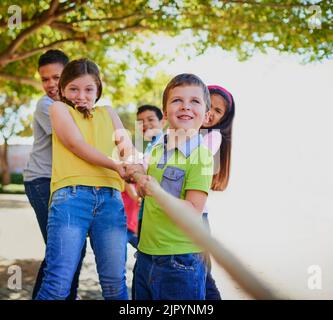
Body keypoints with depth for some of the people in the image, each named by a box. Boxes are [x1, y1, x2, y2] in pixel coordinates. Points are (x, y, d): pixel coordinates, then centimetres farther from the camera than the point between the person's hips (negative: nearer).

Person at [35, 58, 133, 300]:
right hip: (71, 196, -3)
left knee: (115, 282, 1)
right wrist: (116, 166, -13)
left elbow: (128, 150, 12)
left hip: (110, 199, 3)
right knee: (58, 282, -10)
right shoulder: (59, 108, 16)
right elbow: (75, 143, -1)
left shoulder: (108, 113, 26)